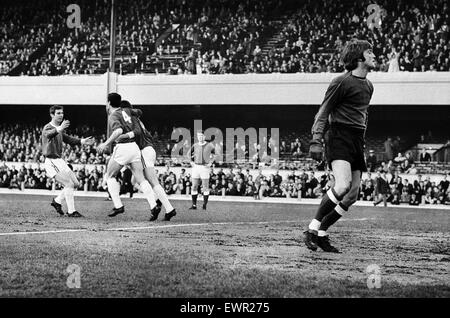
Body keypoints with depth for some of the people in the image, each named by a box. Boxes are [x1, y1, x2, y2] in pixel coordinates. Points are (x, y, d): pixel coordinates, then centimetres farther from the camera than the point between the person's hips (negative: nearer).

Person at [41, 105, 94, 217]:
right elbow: (49, 133, -38)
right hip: (51, 161, -9)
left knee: (76, 183, 10)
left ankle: (57, 201, 22)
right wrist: (60, 129, -61)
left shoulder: (59, 128, 15)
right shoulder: (48, 127, -14)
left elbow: (69, 139, 22)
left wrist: (83, 141, 5)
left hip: (60, 160, 9)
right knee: (69, 184, -16)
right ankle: (71, 211, -11)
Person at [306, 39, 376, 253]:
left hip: (357, 141, 8)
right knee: (342, 186, -26)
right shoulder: (342, 82, -6)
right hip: (339, 137, -8)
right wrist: (316, 140, -14)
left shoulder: (368, 86, 19)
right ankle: (312, 230, -17)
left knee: (352, 195, 1)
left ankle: (321, 233, 10)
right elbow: (323, 112, -6)